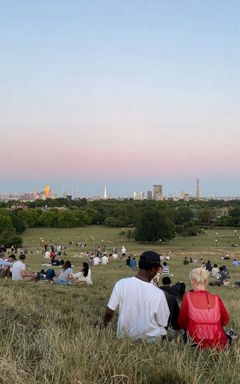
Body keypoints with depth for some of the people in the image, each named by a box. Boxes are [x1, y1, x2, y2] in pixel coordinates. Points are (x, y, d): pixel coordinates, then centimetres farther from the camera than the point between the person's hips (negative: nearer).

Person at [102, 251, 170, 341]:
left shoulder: (121, 284, -16)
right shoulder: (158, 294, -24)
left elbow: (109, 313, -7)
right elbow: (164, 325, -13)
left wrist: (103, 326, 12)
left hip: (124, 336, 4)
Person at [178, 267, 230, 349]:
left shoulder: (188, 296, -4)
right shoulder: (216, 298, 1)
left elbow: (181, 322, 3)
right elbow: (225, 320, 14)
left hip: (196, 343, -3)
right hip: (217, 343, 4)